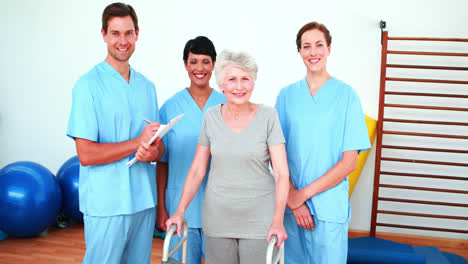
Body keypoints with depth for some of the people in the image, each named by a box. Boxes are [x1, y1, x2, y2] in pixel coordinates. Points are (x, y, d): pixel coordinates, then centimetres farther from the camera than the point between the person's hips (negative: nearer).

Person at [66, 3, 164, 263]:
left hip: (144, 201, 6)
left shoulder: (147, 86, 10)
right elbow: (86, 154, -14)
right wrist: (138, 142, -16)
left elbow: (159, 144, 11)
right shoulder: (89, 84, -9)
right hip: (107, 205, -5)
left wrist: (152, 152, -12)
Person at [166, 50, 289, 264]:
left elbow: (282, 172, -10)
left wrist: (278, 220, -19)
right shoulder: (211, 117, 1)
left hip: (259, 217, -2)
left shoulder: (268, 116, -7)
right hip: (218, 216, 2)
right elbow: (197, 169, 4)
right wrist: (180, 211, -4)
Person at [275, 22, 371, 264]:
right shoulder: (286, 95, 5)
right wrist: (293, 199, -11)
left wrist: (304, 193, -11)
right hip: (290, 204, 2)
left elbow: (349, 162, -6)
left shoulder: (346, 94, -3)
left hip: (329, 206, -2)